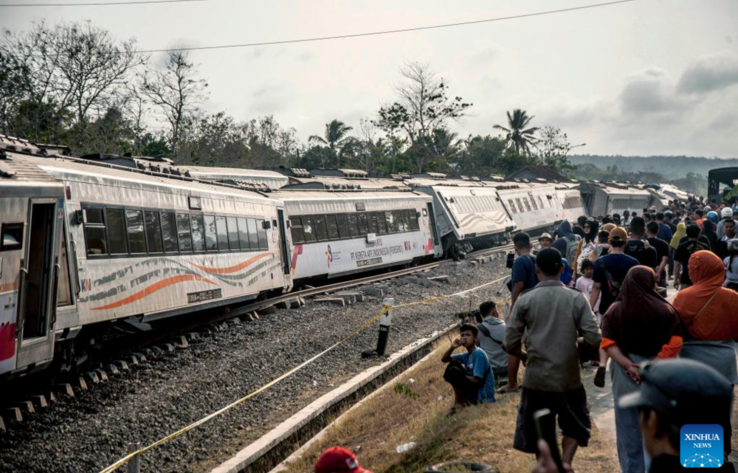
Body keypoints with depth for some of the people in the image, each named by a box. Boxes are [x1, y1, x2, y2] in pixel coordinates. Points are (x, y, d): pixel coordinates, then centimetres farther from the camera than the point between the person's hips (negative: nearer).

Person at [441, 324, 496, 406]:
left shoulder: (478, 354, -16)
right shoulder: (466, 356, 11)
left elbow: (476, 380, -22)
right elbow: (444, 359, 13)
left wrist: (459, 376, -6)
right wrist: (452, 348, -7)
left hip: (482, 396, -9)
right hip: (476, 392, 9)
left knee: (453, 370, -23)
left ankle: (459, 400, -5)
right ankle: (463, 397, 8)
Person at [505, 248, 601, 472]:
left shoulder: (525, 300, -6)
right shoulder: (576, 298, -5)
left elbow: (510, 344, -7)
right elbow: (593, 339, -8)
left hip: (537, 379, 0)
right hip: (569, 378, 1)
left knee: (539, 433, 14)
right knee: (575, 425, 20)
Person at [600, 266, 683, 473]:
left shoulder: (614, 311, 0)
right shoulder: (665, 310, -6)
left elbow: (608, 343, -9)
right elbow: (675, 342, -13)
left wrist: (628, 365, -13)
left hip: (625, 376, 2)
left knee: (628, 426, 12)